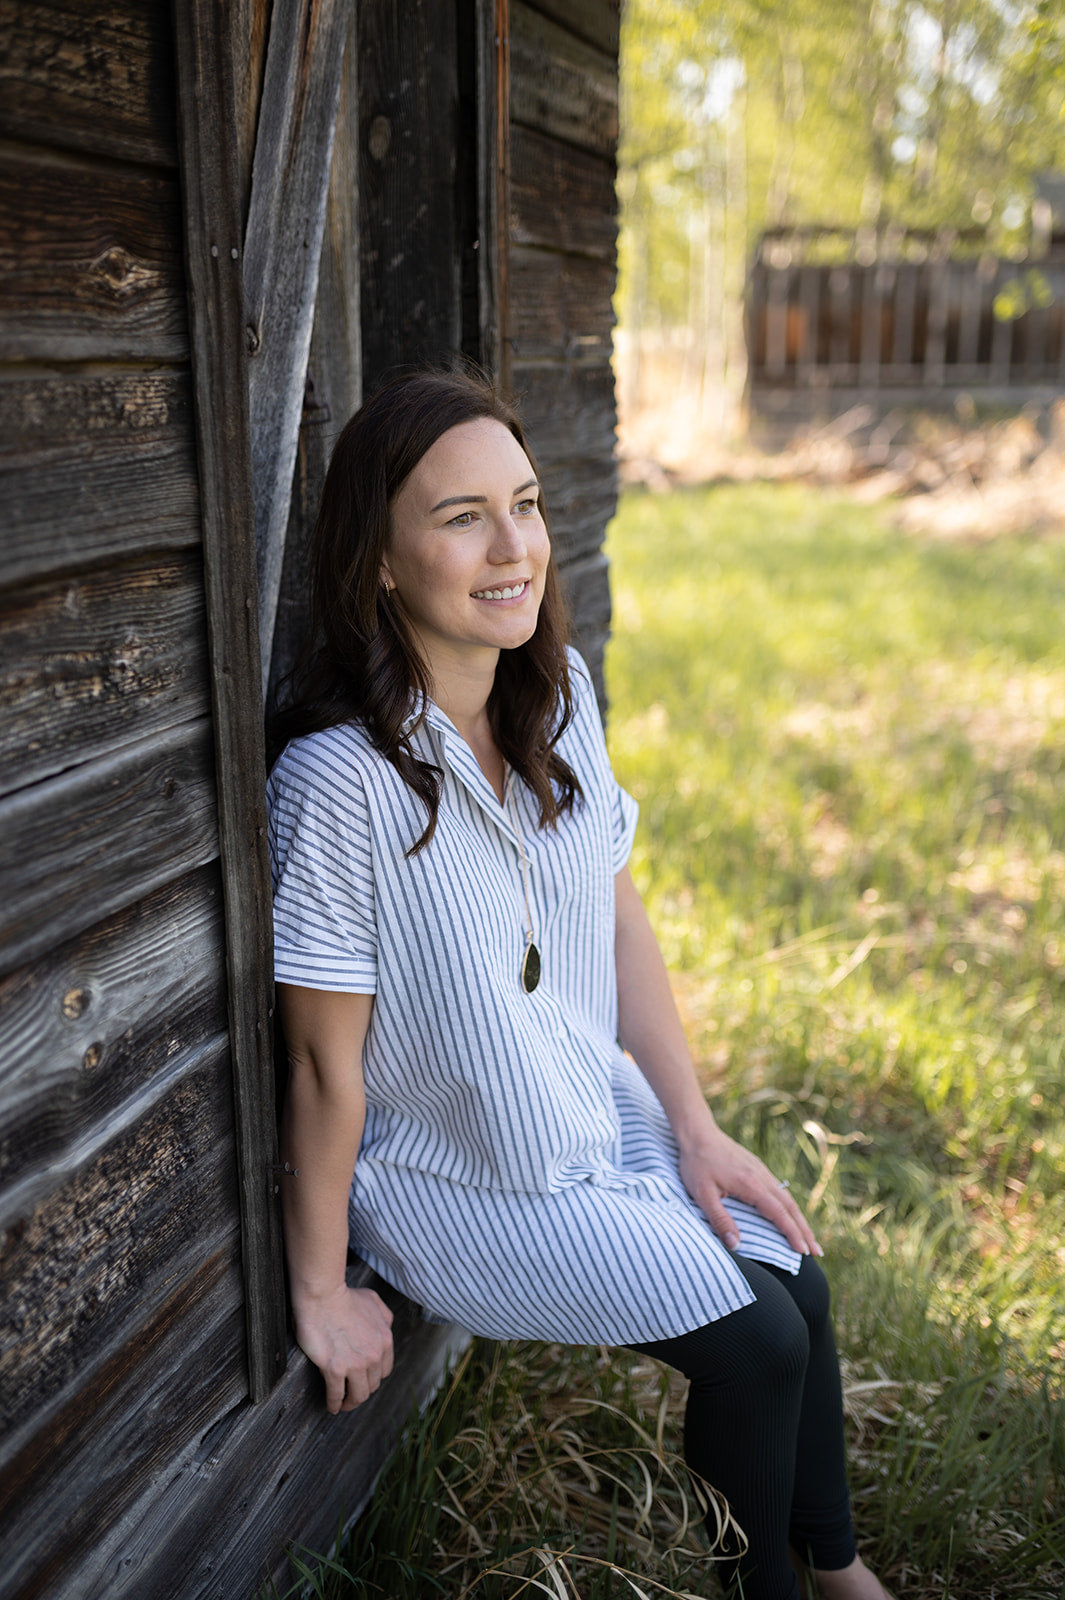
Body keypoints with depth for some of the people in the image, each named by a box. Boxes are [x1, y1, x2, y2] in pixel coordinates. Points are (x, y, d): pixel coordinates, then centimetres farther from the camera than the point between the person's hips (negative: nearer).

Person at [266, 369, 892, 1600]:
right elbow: (327, 1067, -21)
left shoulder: (560, 694, -7)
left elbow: (618, 917, 2)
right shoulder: (339, 780, -29)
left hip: (601, 1106, 6)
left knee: (799, 1283, -3)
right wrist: (321, 1292, -9)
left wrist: (697, 1129, 2)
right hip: (447, 1174, -6)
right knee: (757, 1343, -8)